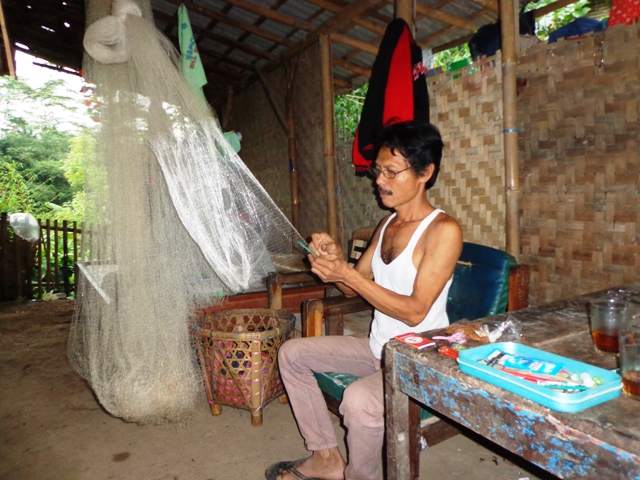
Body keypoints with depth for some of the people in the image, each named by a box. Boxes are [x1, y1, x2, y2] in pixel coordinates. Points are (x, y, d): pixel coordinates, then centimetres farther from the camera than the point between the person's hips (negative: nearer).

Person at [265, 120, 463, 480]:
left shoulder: (443, 230, -18)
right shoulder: (387, 224, 6)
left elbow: (415, 311, -24)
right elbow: (355, 289, 9)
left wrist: (346, 274, -28)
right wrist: (335, 259, -12)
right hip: (377, 348, 9)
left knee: (359, 400, -35)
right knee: (292, 353, 7)